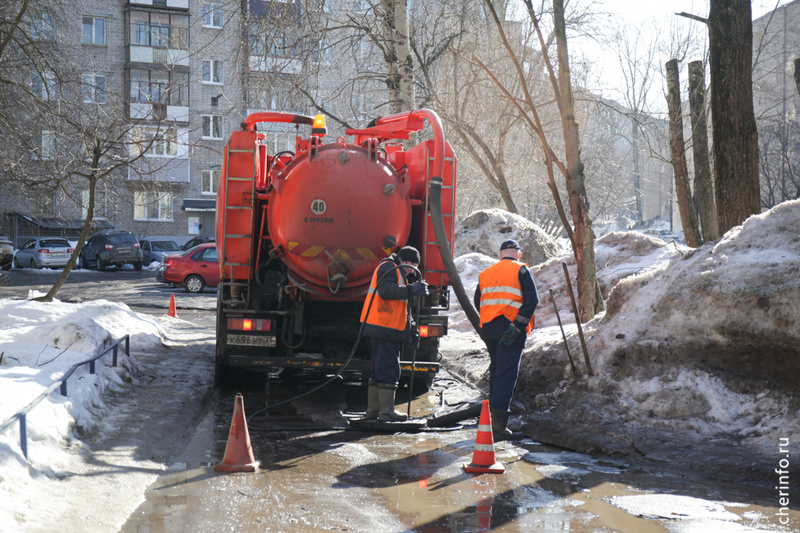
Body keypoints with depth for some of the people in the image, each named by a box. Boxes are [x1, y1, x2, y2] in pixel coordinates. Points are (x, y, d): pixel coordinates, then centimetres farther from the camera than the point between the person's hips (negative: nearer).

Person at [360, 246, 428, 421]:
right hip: (385, 329, -11)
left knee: (380, 370, 14)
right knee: (389, 371, -9)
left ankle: (373, 409, 18)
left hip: (380, 329, 11)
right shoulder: (389, 267, -4)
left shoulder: (395, 270, 27)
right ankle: (386, 412, -8)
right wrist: (411, 290, -26)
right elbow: (385, 290, -24)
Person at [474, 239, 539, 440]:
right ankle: (498, 426, -15)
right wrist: (518, 326, -15)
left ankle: (493, 413, 30)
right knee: (506, 374, -9)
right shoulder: (521, 270, 1)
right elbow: (532, 299, -11)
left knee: (495, 369, 22)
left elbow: (478, 303, 16)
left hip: (488, 328, 6)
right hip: (511, 329, -6)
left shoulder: (485, 273, 17)